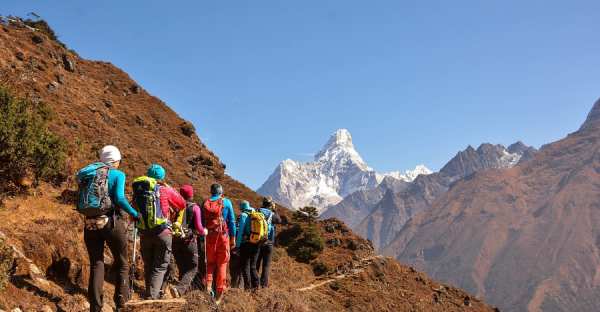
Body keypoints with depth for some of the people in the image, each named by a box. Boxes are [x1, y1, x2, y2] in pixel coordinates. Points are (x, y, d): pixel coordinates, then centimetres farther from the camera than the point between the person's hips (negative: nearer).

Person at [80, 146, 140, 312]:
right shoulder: (118, 174, -1)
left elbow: (80, 205, 9)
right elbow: (119, 199, -16)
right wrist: (134, 214, -4)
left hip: (91, 224, 4)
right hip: (112, 223, -4)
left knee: (96, 265, 7)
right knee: (122, 264, 10)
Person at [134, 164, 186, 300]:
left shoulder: (138, 192, 7)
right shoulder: (165, 191, -2)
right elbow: (182, 205, 13)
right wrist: (171, 189, 21)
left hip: (144, 236, 3)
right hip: (163, 234, -3)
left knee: (148, 268, 13)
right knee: (160, 268, -2)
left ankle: (151, 296, 15)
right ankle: (152, 296, -19)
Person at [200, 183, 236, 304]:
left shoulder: (205, 204, 7)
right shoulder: (226, 202, 2)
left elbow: (202, 223, 7)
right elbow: (232, 220, 0)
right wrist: (233, 237, 5)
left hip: (209, 236, 2)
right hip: (223, 236, -2)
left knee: (210, 262, 16)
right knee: (222, 263, 4)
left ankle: (208, 283, -6)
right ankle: (219, 292, 3)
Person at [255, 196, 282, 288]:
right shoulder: (272, 214, -7)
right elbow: (279, 220, 13)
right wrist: (274, 210, 15)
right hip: (268, 243, -3)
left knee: (256, 265, 12)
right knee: (266, 266, 3)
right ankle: (263, 285, -1)